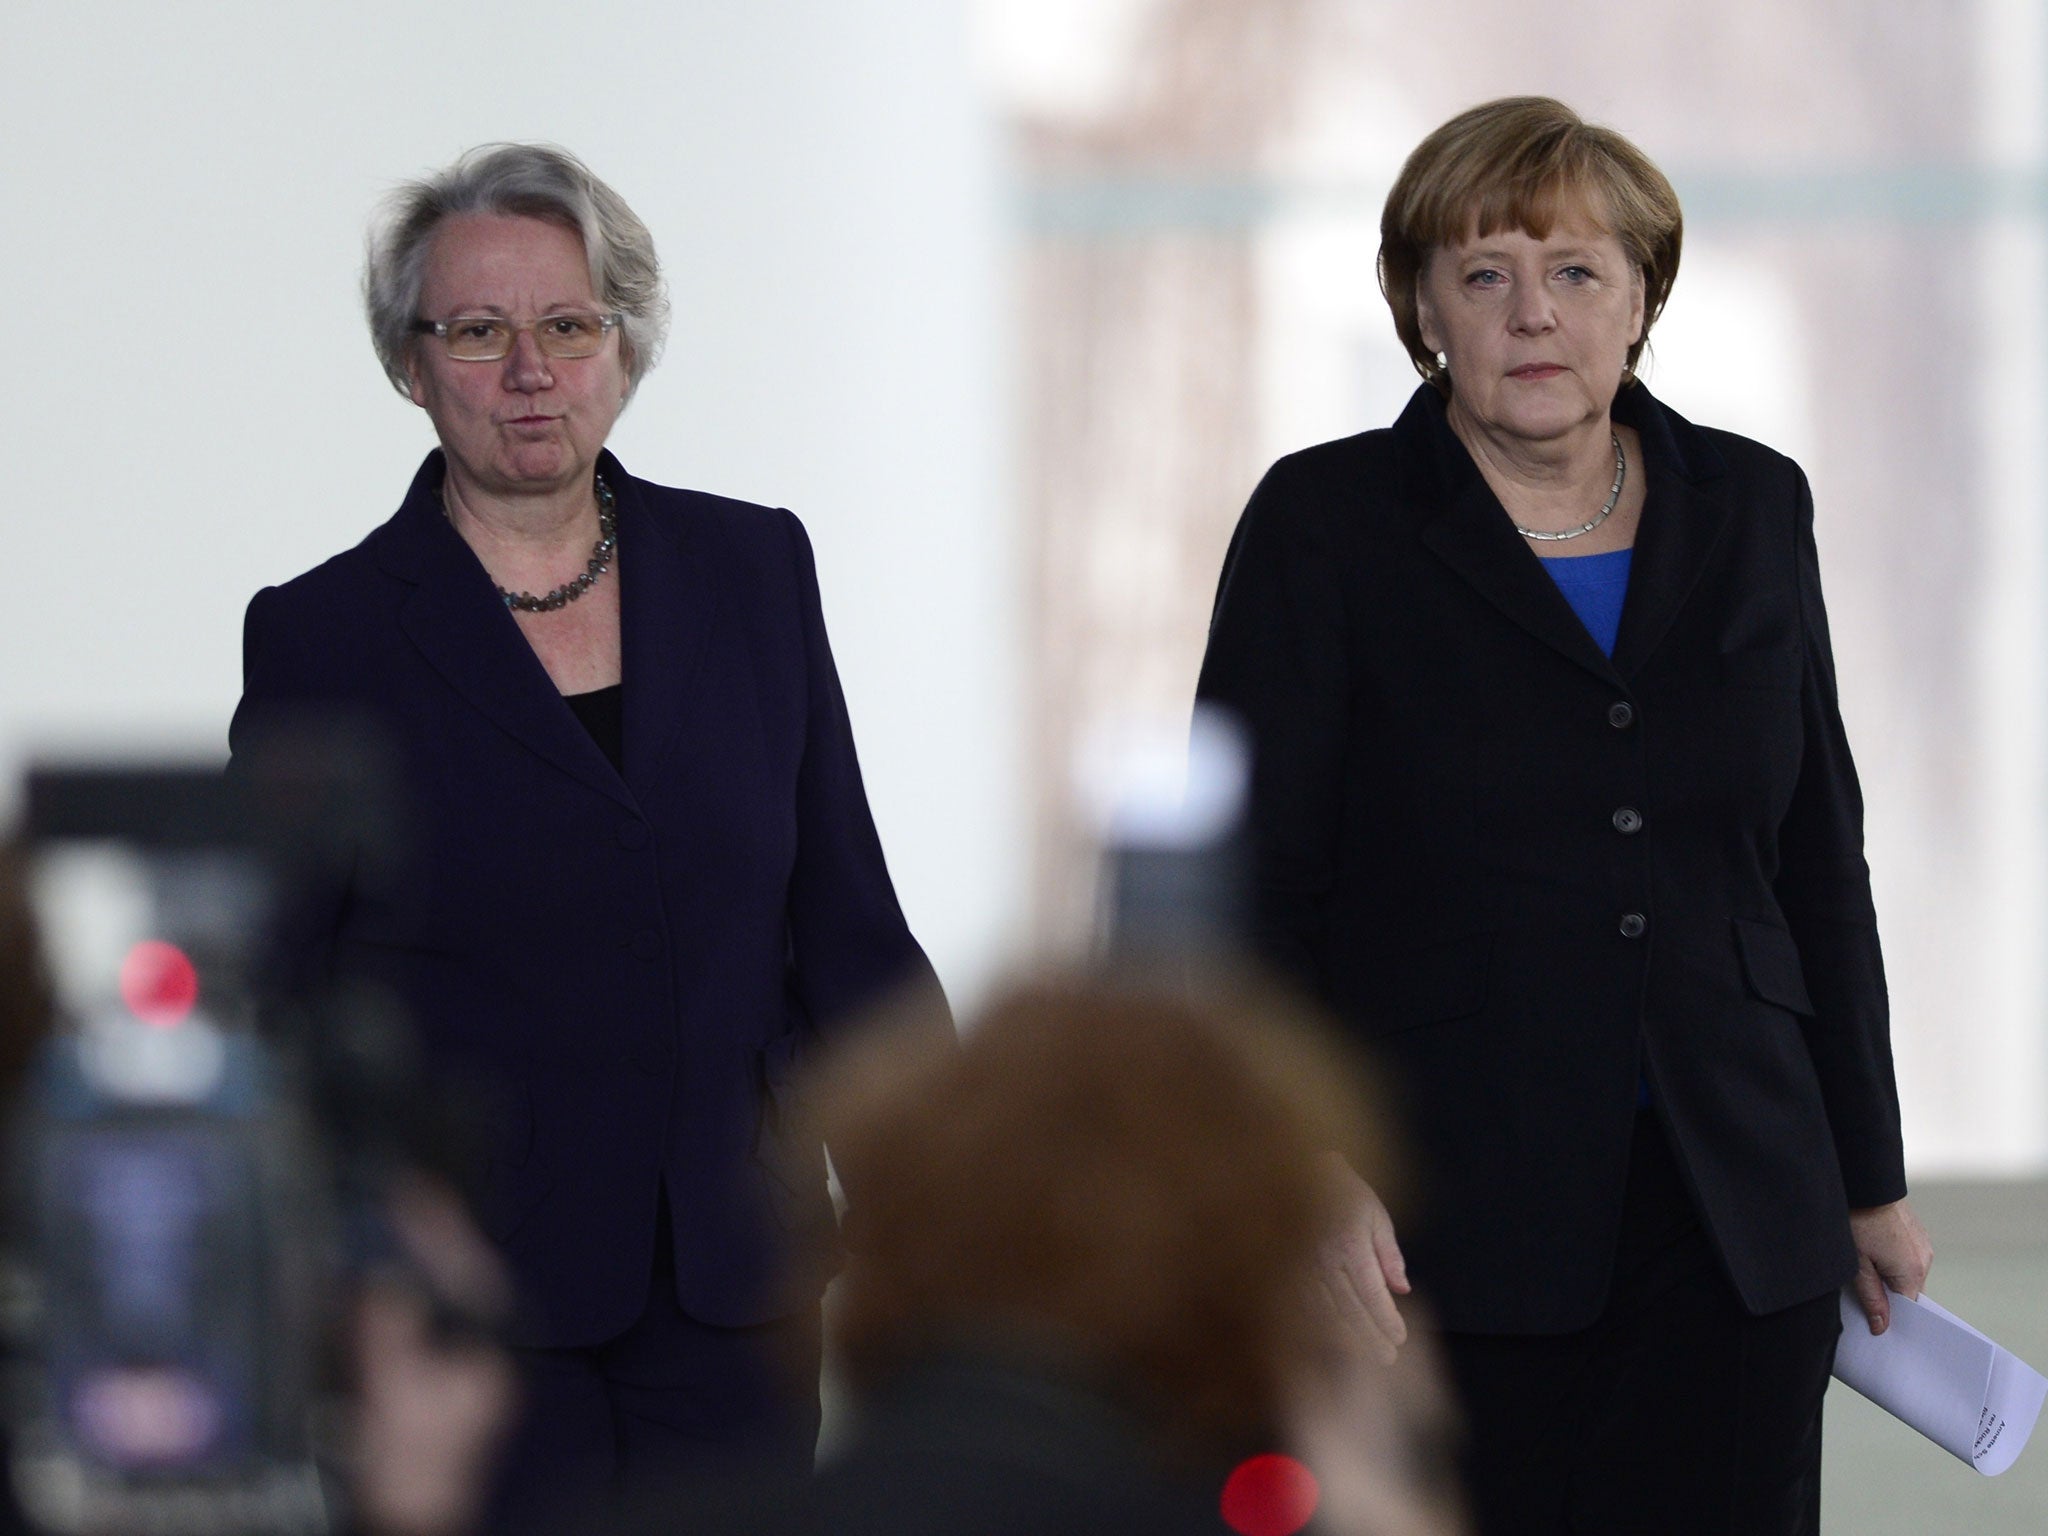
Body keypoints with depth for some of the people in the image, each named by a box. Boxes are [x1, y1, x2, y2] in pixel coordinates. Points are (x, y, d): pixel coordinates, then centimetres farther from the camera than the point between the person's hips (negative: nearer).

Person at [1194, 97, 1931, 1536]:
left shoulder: (1750, 511, 10)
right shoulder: (1327, 527, 0)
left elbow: (1817, 863, 15)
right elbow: (1253, 883, -3)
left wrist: (1872, 1177, 15)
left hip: (1732, 1229, 3)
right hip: (1438, 1228, -3)